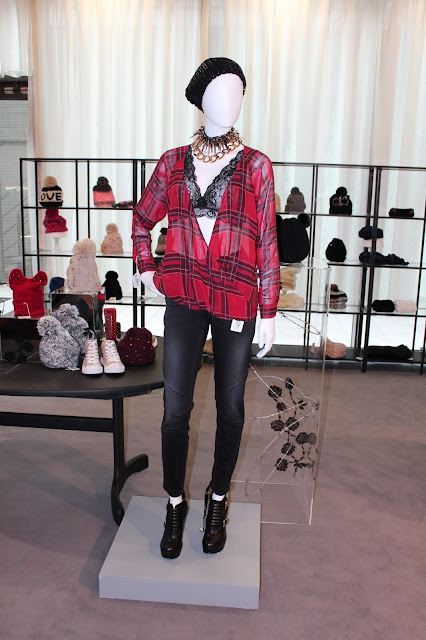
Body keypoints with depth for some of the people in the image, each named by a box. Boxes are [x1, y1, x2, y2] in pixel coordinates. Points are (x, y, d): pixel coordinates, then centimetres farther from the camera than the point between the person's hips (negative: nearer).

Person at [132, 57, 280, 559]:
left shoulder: (255, 165, 0)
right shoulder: (173, 163, 5)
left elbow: (267, 242, -2)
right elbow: (142, 219, 20)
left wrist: (269, 311, -3)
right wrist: (147, 271, 11)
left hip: (237, 305, -1)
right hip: (184, 300, 1)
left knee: (230, 408, 9)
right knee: (175, 409, 3)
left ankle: (218, 501, 31)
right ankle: (175, 504, 25)